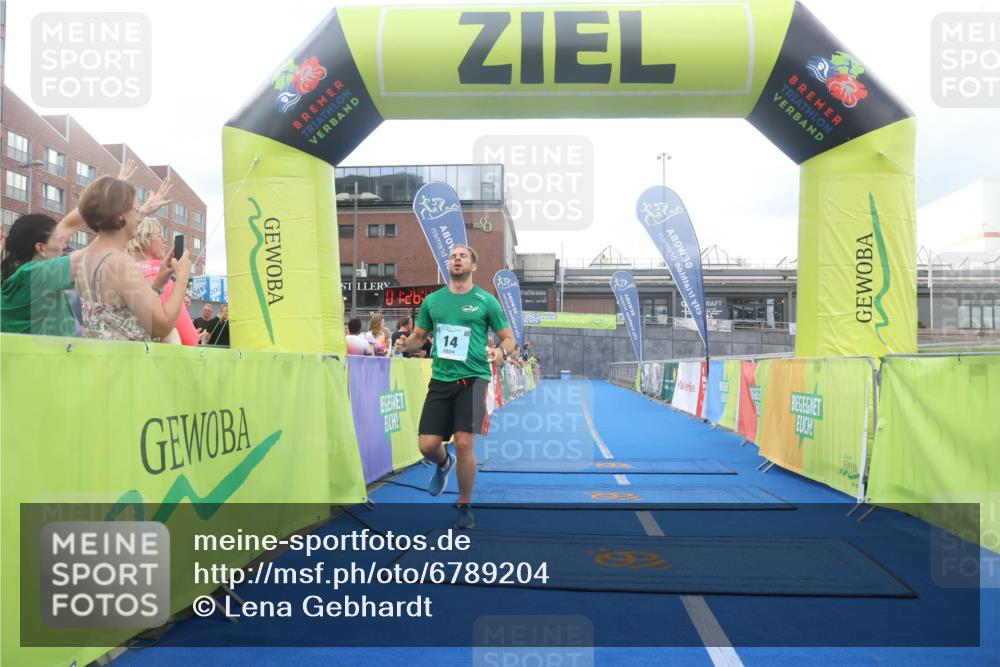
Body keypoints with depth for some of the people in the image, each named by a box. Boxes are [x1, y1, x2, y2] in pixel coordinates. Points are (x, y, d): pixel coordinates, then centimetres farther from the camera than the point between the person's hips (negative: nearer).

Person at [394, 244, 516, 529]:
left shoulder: (486, 301, 2)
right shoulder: (432, 300, 10)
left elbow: (508, 338, 6)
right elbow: (419, 336, 19)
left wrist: (501, 350, -16)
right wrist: (406, 343, -4)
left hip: (473, 379, -3)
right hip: (441, 378, 3)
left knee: (463, 442, -11)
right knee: (428, 445, -3)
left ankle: (465, 506, 12)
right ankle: (444, 464, 37)